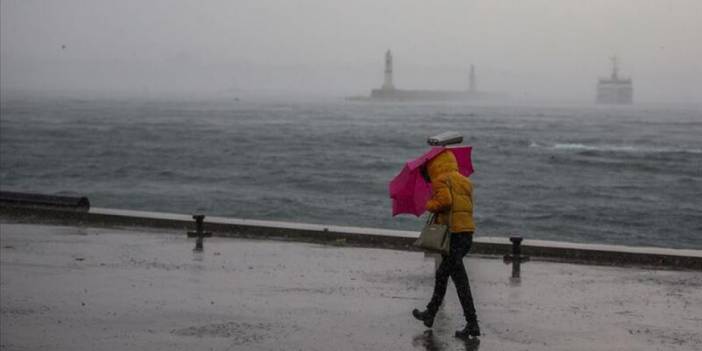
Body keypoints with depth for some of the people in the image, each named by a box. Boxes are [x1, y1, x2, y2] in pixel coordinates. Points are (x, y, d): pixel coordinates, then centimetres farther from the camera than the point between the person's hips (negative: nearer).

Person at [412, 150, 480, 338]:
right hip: (467, 232, 9)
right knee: (442, 275, 23)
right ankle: (430, 314, 34)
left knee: (460, 280, -7)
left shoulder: (441, 180, -5)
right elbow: (468, 206, 13)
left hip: (452, 233, -9)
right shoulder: (465, 181, 19)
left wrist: (430, 205, -2)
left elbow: (444, 200, -21)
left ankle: (472, 324, -8)